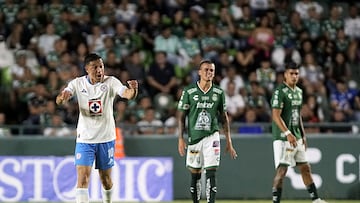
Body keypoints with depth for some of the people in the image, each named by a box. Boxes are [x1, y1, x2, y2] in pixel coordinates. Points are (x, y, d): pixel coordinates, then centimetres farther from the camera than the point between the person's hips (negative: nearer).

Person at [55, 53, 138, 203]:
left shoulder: (110, 82, -8)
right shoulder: (78, 83, -4)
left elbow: (127, 94, -23)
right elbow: (59, 100, -12)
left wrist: (133, 90, -47)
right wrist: (63, 97, -37)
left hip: (106, 138, 0)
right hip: (84, 138, 0)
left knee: (105, 178, 11)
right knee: (83, 178, -13)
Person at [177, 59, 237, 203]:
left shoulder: (218, 92, 6)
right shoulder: (189, 91, -1)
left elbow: (224, 118, 11)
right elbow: (181, 117, 2)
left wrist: (229, 141, 8)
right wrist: (181, 139, -5)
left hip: (212, 136, 0)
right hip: (193, 137, 0)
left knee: (211, 172, -9)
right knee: (195, 174, 6)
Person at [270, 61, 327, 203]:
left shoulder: (299, 91, 14)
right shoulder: (280, 92, -13)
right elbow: (276, 116, -20)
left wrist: (303, 135, 18)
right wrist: (288, 133, -26)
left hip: (297, 137, 9)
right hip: (283, 137, -9)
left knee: (305, 167, 13)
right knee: (282, 169, -11)